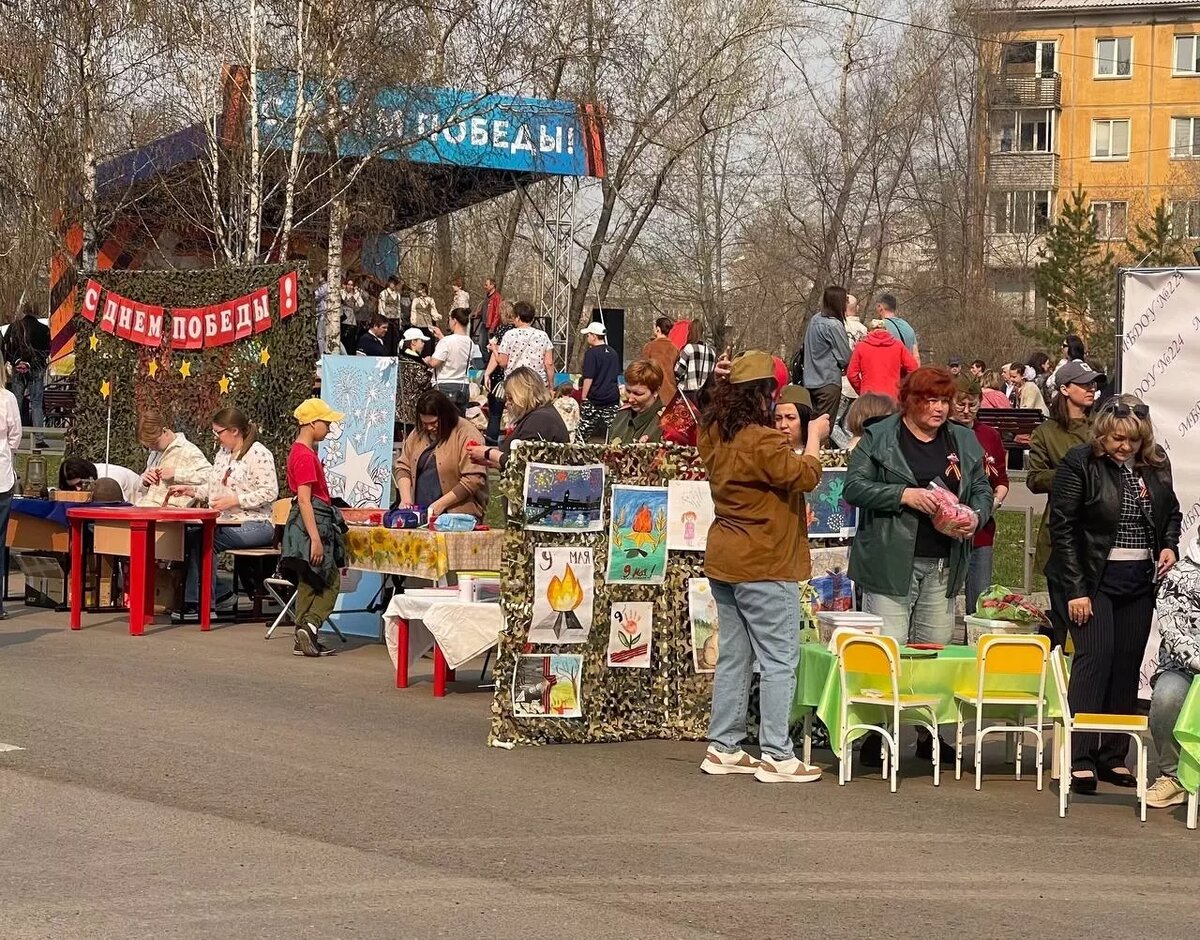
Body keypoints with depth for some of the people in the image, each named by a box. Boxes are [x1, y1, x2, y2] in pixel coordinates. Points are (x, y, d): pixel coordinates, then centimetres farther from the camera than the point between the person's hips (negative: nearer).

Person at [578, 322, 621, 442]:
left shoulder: (591, 353, -10)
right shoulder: (613, 353, 10)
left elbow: (588, 378, -13)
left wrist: (583, 397, -7)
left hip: (594, 397, -6)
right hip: (613, 397, 6)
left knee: (584, 429, 1)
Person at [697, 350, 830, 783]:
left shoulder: (714, 435, 6)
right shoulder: (762, 440, -19)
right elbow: (804, 475, -19)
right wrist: (814, 438, -3)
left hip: (723, 562, 9)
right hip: (764, 566, -9)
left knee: (733, 657, 15)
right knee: (779, 662, -3)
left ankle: (723, 748, 18)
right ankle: (776, 756, -3)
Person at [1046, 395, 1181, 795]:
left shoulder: (1156, 465, 5)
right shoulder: (1080, 463, -9)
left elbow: (1172, 513, 22)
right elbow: (1062, 526, -10)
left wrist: (1169, 545, 0)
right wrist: (1075, 589, -13)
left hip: (1139, 582, 5)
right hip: (1093, 579, -5)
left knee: (1127, 667, 5)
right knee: (1094, 659, -12)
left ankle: (1113, 758, 12)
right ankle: (1080, 760, -10)